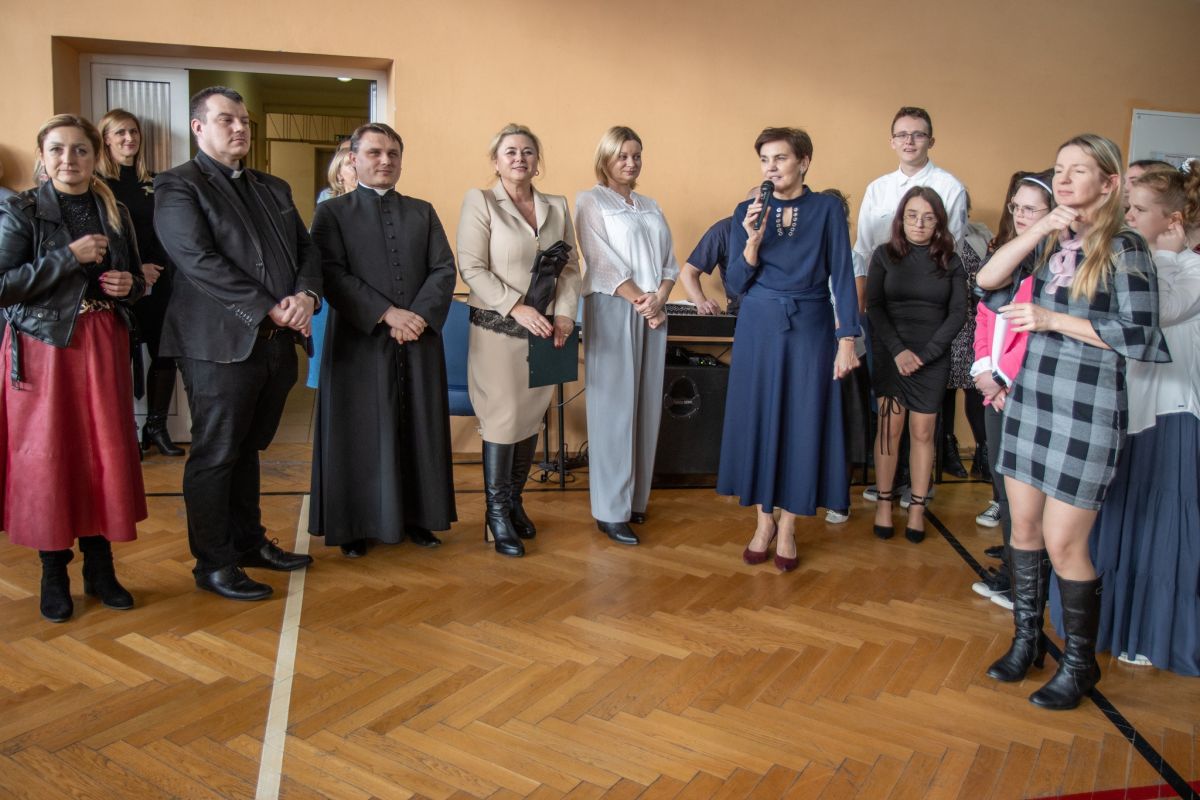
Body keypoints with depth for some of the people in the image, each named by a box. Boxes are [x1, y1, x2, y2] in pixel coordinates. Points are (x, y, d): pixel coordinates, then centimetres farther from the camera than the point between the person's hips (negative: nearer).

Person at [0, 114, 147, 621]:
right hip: (44, 349, -3)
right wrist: (70, 256, -17)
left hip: (103, 347, 4)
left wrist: (129, 285, -4)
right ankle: (53, 574, 16)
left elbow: (135, 280, 19)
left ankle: (100, 568, 18)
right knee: (48, 458, 1)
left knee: (107, 454, 4)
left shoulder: (115, 214, 10)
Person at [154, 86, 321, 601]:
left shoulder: (274, 188, 19)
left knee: (247, 450, 18)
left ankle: (249, 542, 30)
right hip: (221, 344, -6)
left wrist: (307, 295, -9)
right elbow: (200, 261, -15)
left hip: (276, 344, 7)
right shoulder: (178, 186, -3)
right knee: (214, 456, 3)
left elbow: (308, 250, 12)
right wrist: (270, 309, -20)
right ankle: (214, 564, 14)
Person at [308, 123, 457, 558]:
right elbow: (332, 275, -8)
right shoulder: (332, 212, 4)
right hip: (360, 342, -3)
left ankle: (416, 516, 19)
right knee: (360, 436, 3)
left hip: (420, 341, 3)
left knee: (419, 431, 7)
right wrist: (387, 314, -17)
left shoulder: (423, 212, 14)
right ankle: (355, 524, 14)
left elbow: (445, 269, 5)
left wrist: (420, 315, -12)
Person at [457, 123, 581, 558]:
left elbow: (570, 267, 11)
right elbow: (472, 268, -10)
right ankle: (497, 516, 12)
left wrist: (564, 314, -5)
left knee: (532, 420, 10)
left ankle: (515, 501, 26)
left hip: (544, 330, 5)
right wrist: (517, 308, -18)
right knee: (503, 420, -2)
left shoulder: (557, 207, 11)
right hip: (497, 330, -4)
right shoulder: (479, 201, -2)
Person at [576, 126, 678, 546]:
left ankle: (635, 497, 15)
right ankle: (611, 511, -2)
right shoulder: (590, 200, 2)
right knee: (614, 407, -6)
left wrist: (658, 299, -6)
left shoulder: (651, 207, 19)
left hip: (652, 312, 6)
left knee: (646, 406, 5)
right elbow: (602, 261, -8)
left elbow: (669, 262, 12)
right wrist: (639, 301, -13)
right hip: (612, 310, -6)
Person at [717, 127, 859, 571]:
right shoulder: (747, 211, 4)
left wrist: (847, 339, -11)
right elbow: (737, 283, 0)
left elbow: (842, 276, -3)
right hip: (760, 329, 1)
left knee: (803, 423, 2)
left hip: (810, 329, -1)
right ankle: (764, 520, 19)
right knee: (758, 419, 5)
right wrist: (752, 240, -16)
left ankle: (787, 526, 14)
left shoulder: (827, 209, 0)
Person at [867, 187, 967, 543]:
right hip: (890, 355, -1)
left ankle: (917, 508, 11)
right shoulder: (884, 255, 4)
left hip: (932, 359, 1)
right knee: (889, 427, -4)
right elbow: (874, 306, -2)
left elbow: (958, 313, 2)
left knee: (923, 432, 2)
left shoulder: (950, 262, 7)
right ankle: (884, 502, 7)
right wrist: (899, 350, -13)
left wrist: (926, 353, -9)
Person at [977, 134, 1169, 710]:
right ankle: (1027, 638, 31)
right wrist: (1042, 228, -12)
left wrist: (1052, 319, -13)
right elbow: (988, 279, -4)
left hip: (1087, 409, -5)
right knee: (1023, 526, 12)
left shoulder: (1124, 248, -6)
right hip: (1030, 397, 6)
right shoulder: (1047, 242, 10)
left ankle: (1080, 663, 21)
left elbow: (1140, 338, -13)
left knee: (1062, 543, 0)